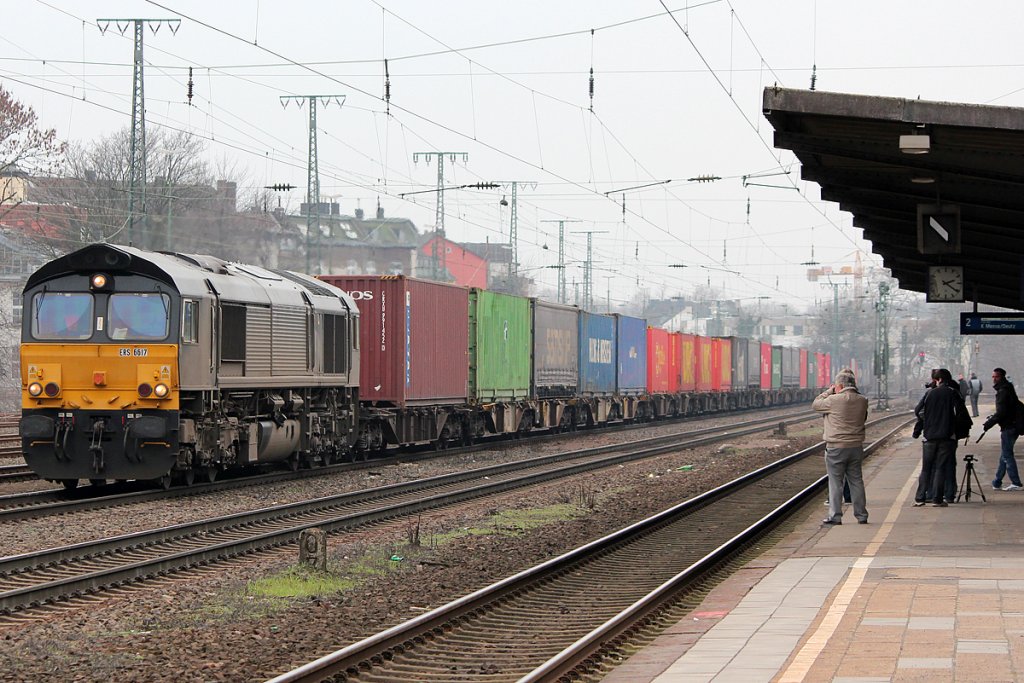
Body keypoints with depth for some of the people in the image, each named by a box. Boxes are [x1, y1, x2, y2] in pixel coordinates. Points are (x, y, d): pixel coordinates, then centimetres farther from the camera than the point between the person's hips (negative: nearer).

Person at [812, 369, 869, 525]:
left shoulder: (834, 400, -16)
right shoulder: (862, 401, 1)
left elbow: (815, 404, -1)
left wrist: (829, 391, 10)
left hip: (836, 448, -5)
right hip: (856, 447, 5)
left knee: (835, 482, 2)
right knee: (856, 481, 12)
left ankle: (835, 516, 2)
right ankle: (861, 515, 15)